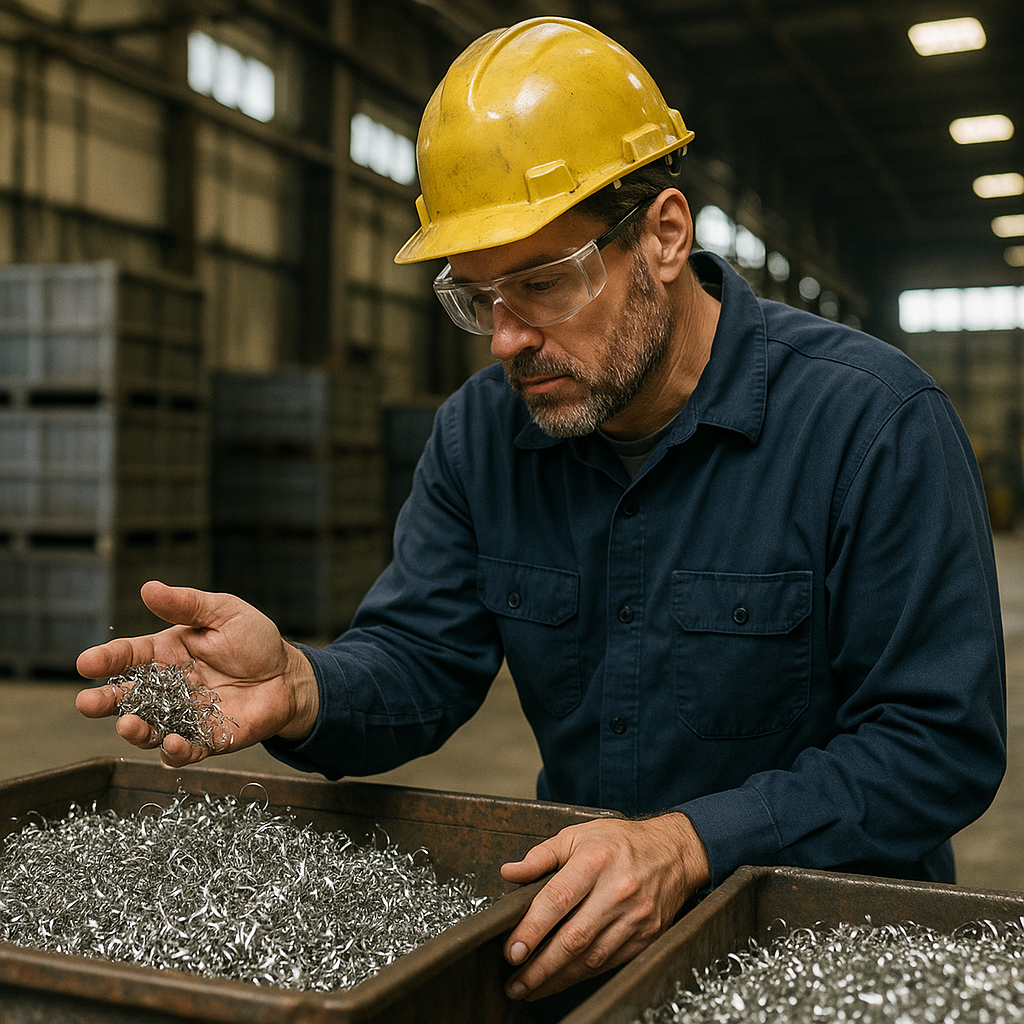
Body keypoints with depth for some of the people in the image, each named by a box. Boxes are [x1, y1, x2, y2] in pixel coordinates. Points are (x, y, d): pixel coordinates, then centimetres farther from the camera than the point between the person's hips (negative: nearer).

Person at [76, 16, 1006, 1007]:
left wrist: (689, 846, -27)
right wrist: (299, 688, -24)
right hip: (579, 915, 3)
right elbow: (418, 661, 0)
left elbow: (941, 743, -14)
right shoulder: (480, 432, 3)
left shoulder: (876, 421, -13)